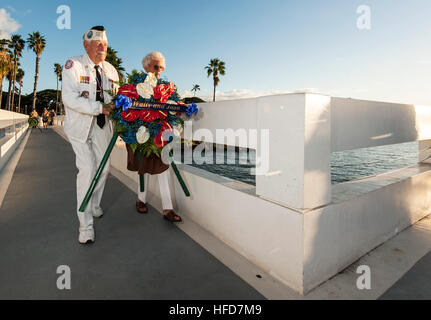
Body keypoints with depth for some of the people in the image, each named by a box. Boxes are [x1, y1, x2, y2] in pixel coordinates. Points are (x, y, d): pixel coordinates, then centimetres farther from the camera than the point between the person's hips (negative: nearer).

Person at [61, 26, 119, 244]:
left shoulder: (110, 69, 9)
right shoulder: (73, 65, -8)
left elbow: (116, 95, 14)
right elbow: (69, 98, -20)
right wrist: (100, 108, -27)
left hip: (102, 127, 6)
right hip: (79, 125, -5)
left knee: (104, 167, 9)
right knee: (87, 168, -14)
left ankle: (94, 205, 33)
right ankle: (85, 225, -5)